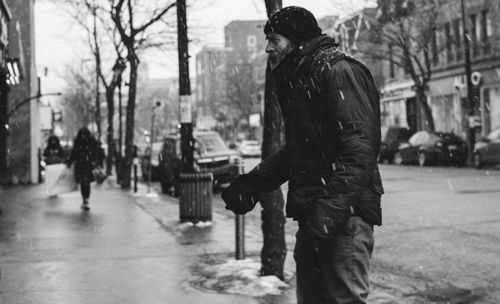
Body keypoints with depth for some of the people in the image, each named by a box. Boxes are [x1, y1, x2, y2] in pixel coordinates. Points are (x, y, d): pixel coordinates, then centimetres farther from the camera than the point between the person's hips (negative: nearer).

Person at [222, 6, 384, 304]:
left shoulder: (338, 71, -11)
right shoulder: (298, 80, 18)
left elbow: (360, 148, -20)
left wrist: (332, 208, -27)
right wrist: (251, 182, 16)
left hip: (345, 213, -9)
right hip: (313, 216, 9)